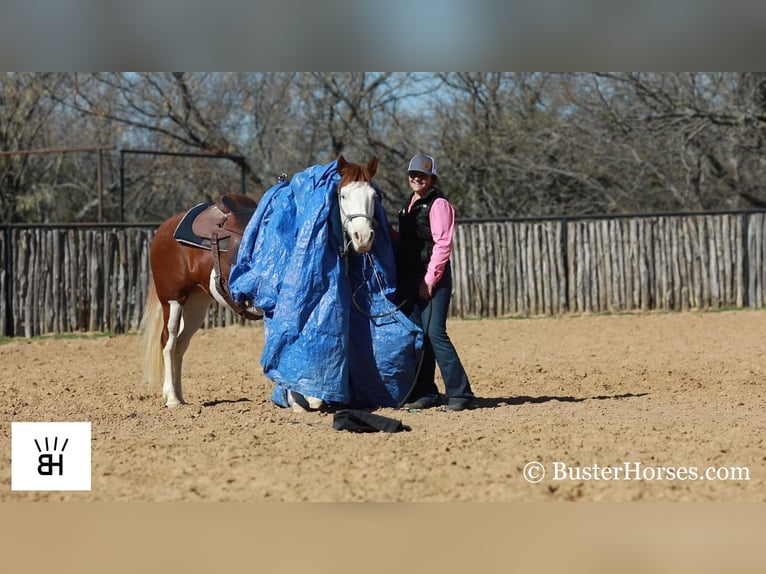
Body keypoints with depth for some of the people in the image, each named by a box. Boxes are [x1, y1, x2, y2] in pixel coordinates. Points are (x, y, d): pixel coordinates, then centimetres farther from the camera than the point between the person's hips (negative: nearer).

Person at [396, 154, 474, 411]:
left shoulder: (438, 204, -8)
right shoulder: (409, 205, 18)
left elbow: (443, 244, -15)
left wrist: (430, 279, -18)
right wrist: (399, 277, 14)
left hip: (432, 277, -8)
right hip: (409, 278, 8)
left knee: (435, 332, -14)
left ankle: (459, 392, -12)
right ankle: (425, 393, 13)